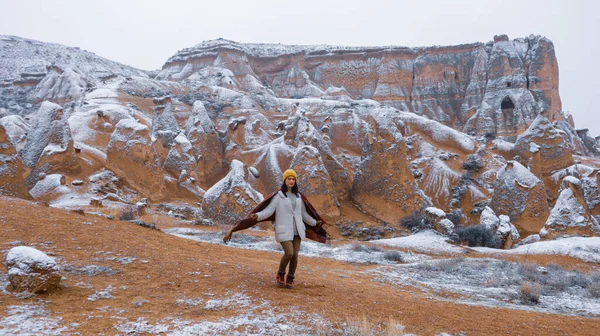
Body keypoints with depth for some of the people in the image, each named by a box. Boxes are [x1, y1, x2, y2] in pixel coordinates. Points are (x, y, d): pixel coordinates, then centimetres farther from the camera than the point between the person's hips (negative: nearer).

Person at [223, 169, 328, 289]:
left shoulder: (298, 196, 11)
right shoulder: (278, 196, -5)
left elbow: (303, 213, 22)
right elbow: (268, 211, -12)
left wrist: (314, 222, 27)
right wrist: (257, 216, -30)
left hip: (296, 229, 5)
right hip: (284, 229, -5)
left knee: (295, 255, -3)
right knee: (289, 253, -17)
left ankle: (290, 279, 16)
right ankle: (280, 274, 11)